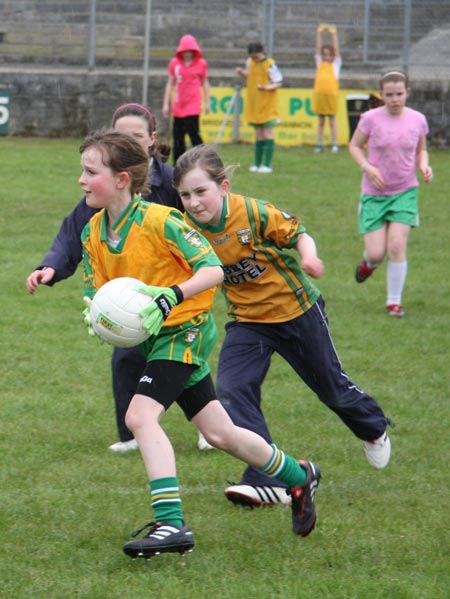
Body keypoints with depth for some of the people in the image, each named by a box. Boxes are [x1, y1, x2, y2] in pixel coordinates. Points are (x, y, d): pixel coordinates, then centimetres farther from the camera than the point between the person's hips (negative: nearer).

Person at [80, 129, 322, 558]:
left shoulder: (160, 220, -19)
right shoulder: (93, 233, 2)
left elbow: (213, 269, -20)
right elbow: (96, 293, 8)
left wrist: (170, 296, -34)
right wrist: (95, 314, -16)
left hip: (185, 329, -8)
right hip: (156, 338, 8)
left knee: (141, 415, -24)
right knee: (218, 433, 13)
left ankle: (171, 523, -26)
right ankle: (298, 477, 34)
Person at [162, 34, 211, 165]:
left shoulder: (201, 63, 0)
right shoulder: (174, 63, 4)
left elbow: (205, 83, 11)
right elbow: (170, 83, 9)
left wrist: (207, 102, 10)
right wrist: (166, 104, 7)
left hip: (193, 105, -3)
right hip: (178, 106, 3)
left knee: (193, 133, -11)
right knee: (177, 135, 5)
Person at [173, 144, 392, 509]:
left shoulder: (253, 213, -25)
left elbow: (298, 233, -14)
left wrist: (309, 256, -33)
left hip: (296, 308, -3)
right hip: (247, 320, 3)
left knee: (331, 386, 15)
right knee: (232, 391, -18)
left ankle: (374, 428, 49)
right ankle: (268, 481, -16)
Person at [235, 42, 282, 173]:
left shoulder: (270, 65, -13)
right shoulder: (250, 62, 5)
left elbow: (278, 83, -11)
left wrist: (267, 87, -28)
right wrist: (242, 73, 0)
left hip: (268, 106, -6)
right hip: (254, 105, 6)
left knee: (268, 135, -5)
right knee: (258, 136, 10)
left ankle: (267, 165, -4)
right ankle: (257, 164, 14)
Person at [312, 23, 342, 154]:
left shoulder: (336, 64, 8)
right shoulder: (320, 62, 13)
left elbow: (336, 49, 2)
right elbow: (318, 48, 10)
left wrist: (333, 34, 1)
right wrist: (319, 33, 5)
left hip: (331, 93, -2)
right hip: (319, 93, 2)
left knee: (332, 119, 3)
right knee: (321, 120, 8)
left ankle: (334, 144, 6)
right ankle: (319, 144, 11)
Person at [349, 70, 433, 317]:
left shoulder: (418, 120, -1)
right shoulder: (371, 119, -9)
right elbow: (354, 146, 2)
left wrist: (424, 165, -6)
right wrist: (367, 167, -15)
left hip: (405, 192, 1)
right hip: (375, 194, -1)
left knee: (397, 245, -12)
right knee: (376, 253, -5)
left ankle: (394, 301, 3)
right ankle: (369, 262, 35)